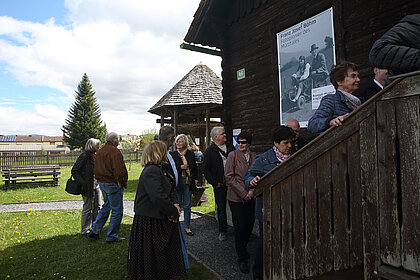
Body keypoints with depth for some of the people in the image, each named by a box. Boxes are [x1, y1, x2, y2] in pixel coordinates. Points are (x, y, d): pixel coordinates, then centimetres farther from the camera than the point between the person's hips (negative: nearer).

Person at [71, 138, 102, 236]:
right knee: (87, 208, 2)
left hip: (96, 185, 8)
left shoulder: (96, 156, 9)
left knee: (97, 207, 13)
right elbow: (74, 171, -13)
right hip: (88, 187, -8)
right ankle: (85, 230, 16)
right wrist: (83, 183, -19)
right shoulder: (84, 156, -14)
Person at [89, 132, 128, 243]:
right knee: (117, 210, 1)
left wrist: (100, 179, 19)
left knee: (106, 207, 24)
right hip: (113, 184, -9)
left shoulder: (100, 152, 13)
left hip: (102, 183, 9)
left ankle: (94, 230, 26)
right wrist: (121, 182, -11)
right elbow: (118, 169, -23)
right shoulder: (114, 151, -17)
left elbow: (96, 169, 17)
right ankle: (112, 236, 8)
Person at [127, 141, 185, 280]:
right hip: (149, 222, -10)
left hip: (158, 219, 10)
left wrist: (174, 204, -5)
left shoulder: (157, 169, 12)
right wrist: (173, 212, -18)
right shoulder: (151, 171, -22)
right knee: (152, 256, 5)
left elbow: (171, 190, 13)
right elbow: (158, 197, -30)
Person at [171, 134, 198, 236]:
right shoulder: (172, 154, 1)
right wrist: (180, 167, -15)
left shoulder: (191, 154, 8)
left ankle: (187, 227, 18)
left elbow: (194, 167, 15)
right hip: (177, 182, -2)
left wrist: (195, 179, 5)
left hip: (188, 182, 2)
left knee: (187, 205, 8)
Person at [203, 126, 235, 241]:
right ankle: (222, 231, 20)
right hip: (219, 184, -3)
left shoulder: (230, 147, 9)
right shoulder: (209, 151, -4)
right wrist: (215, 183, -8)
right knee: (221, 208, 6)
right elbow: (206, 170, -5)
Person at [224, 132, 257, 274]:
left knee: (250, 225, 12)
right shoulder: (233, 155, -6)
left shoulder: (254, 156, 6)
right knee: (240, 227, 0)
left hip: (250, 197, 4)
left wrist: (252, 190, -6)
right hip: (236, 197, -4)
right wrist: (243, 193, -13)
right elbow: (229, 176, -10)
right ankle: (242, 259, 16)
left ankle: (242, 248, 38)